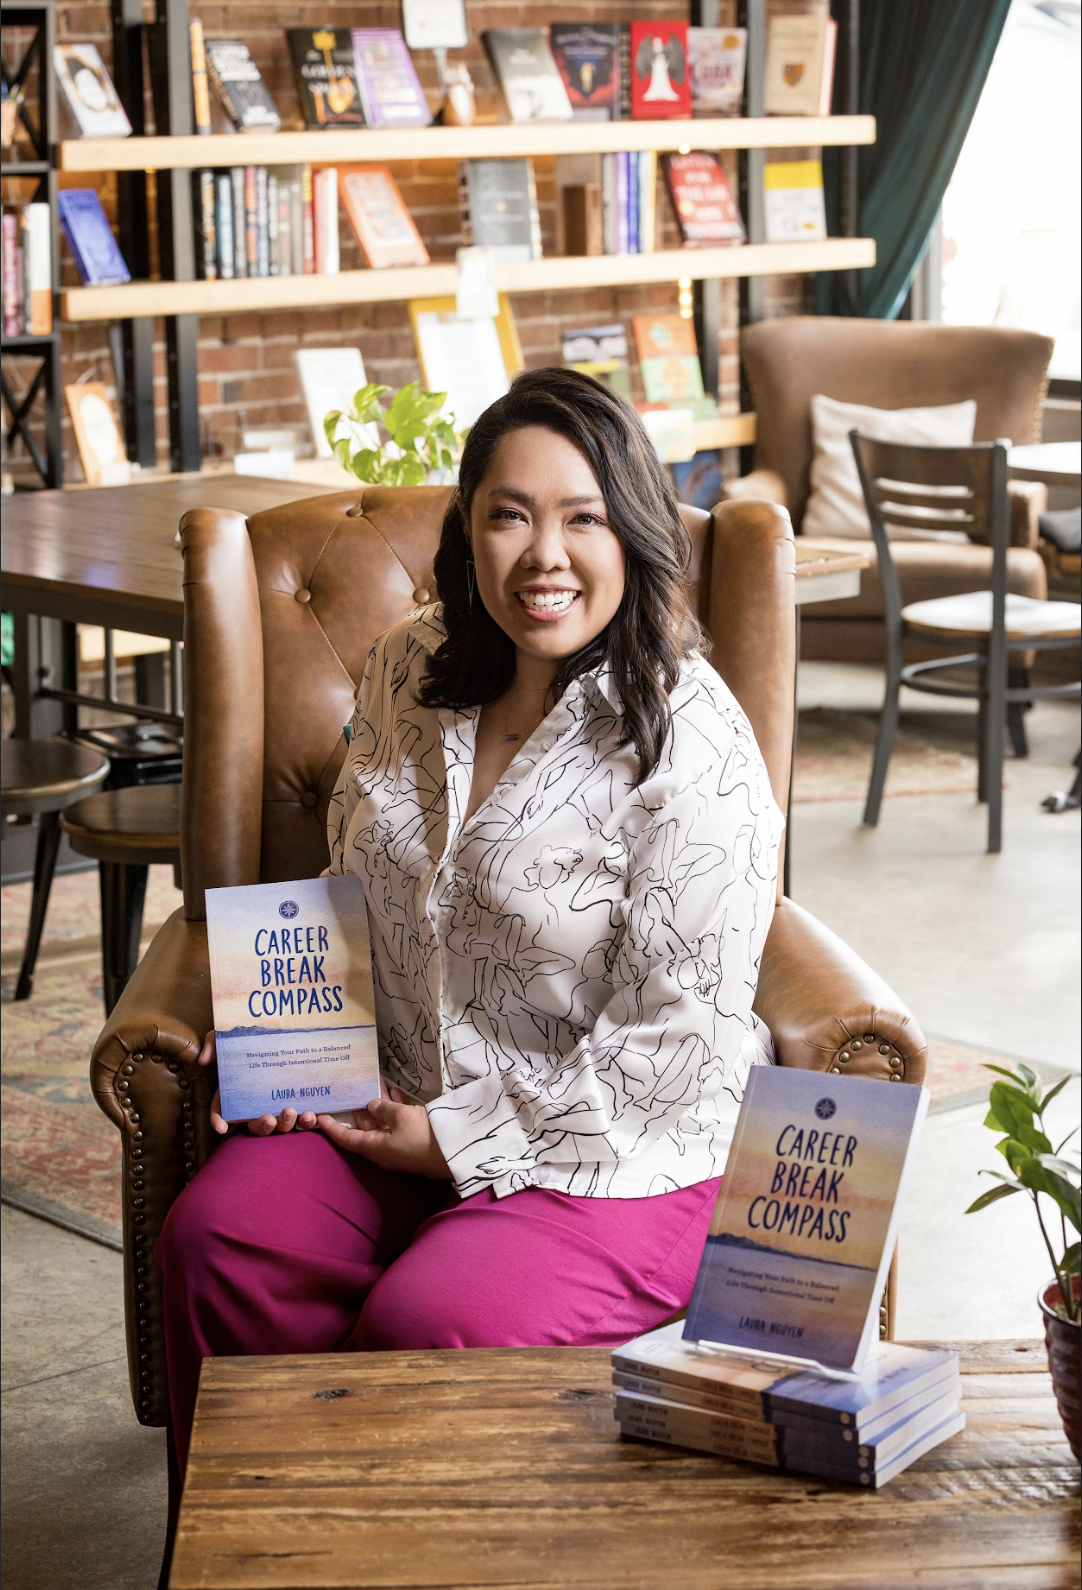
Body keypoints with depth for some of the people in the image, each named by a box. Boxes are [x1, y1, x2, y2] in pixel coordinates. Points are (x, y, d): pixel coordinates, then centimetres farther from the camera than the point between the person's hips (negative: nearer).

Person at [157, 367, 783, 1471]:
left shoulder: (692, 750, -17)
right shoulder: (410, 668, 4)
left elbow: (678, 1042, -16)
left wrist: (463, 1140, -13)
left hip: (610, 1152, -6)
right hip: (395, 1104, 6)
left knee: (428, 1327, -29)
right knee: (213, 1243, -18)